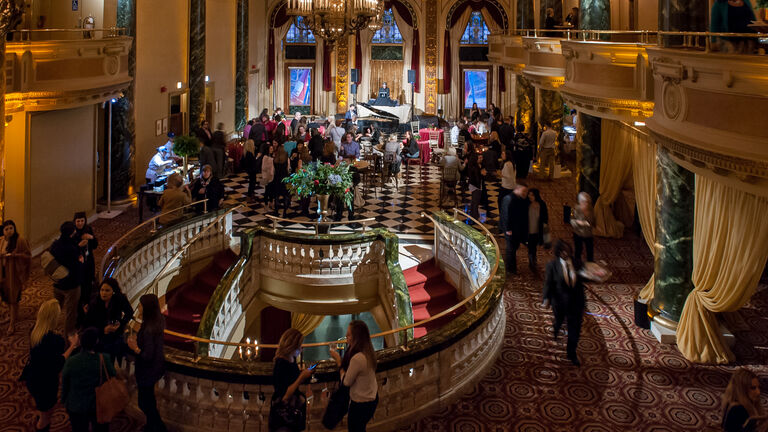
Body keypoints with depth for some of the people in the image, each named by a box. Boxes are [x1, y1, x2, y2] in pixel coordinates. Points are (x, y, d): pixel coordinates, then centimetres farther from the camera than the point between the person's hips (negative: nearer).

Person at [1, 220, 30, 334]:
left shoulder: (20, 241, -14)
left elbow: (28, 256, -11)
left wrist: (16, 255, -24)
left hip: (14, 272, -6)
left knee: (13, 298, -1)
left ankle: (12, 324, 8)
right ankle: (14, 316, 37)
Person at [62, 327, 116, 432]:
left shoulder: (70, 362, -16)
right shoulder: (105, 360, -20)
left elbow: (64, 386, -3)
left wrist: (65, 402, 13)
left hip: (76, 408, 1)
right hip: (101, 407, -1)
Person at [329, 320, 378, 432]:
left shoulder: (357, 358, -33)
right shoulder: (368, 352, -5)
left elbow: (346, 382, -19)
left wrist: (338, 361, -12)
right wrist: (342, 360, 3)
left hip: (360, 403, -8)